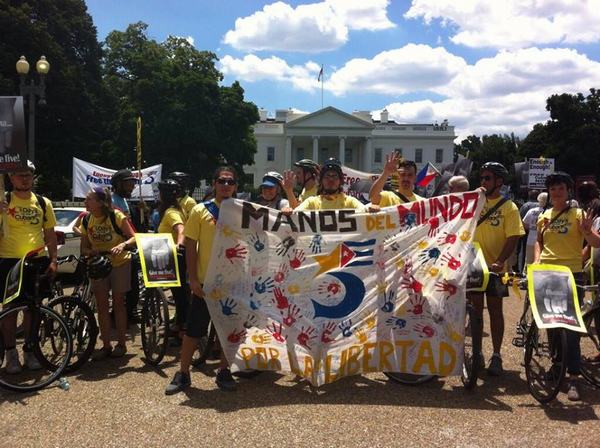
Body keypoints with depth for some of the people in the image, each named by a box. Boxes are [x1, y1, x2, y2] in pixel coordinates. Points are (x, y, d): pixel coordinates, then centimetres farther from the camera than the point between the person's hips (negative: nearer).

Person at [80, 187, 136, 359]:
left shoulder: (116, 216, -18)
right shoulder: (86, 221, -4)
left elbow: (134, 237, -16)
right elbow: (84, 248, 2)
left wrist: (122, 245, -35)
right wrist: (91, 252, -20)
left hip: (119, 263, -4)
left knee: (118, 303, 2)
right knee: (101, 305, 2)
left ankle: (121, 344, 14)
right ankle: (106, 345, 11)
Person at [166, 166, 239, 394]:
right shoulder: (201, 210, -2)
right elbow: (190, 245, -3)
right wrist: (193, 278, -9)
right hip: (205, 281, -2)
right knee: (193, 328, 4)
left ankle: (224, 371, 24)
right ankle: (183, 374, 17)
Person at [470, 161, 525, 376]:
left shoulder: (509, 207, -4)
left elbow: (513, 239, -10)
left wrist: (498, 262, -22)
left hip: (495, 268, -3)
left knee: (495, 310, 5)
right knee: (475, 310, 9)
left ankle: (496, 356, 16)